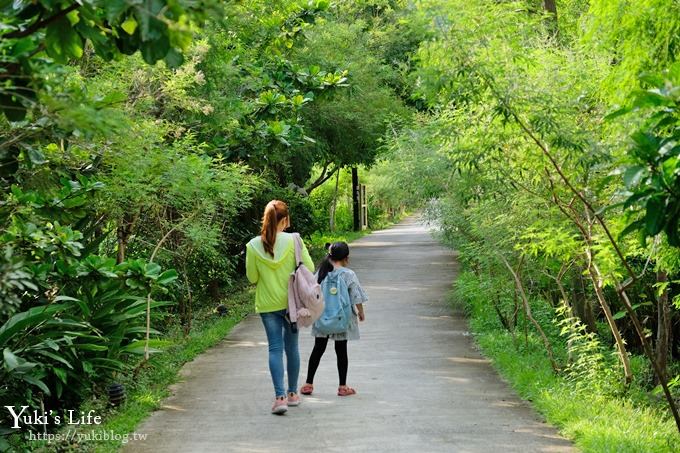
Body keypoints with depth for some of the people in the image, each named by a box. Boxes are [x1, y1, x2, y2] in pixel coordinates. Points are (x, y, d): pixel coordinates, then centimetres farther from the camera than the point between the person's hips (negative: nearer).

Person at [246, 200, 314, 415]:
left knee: (275, 348, 2)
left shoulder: (253, 246, -9)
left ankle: (280, 396, -10)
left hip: (267, 304, 0)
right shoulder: (293, 240, -12)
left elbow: (252, 277, -2)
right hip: (291, 301, 0)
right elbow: (309, 268, -9)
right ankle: (292, 393, 24)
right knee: (291, 346, 14)